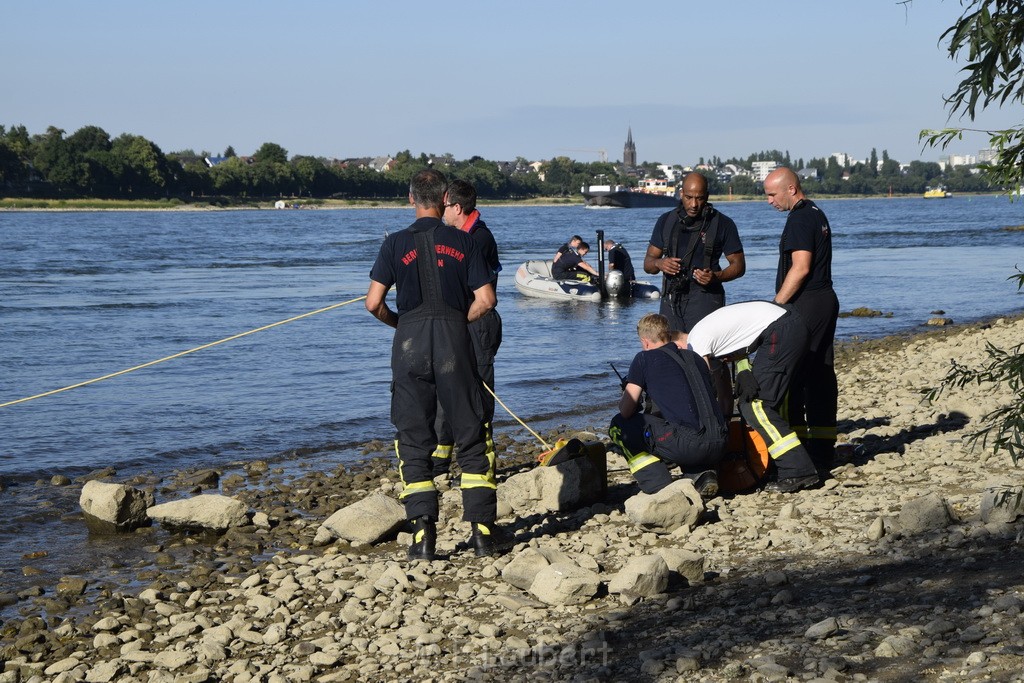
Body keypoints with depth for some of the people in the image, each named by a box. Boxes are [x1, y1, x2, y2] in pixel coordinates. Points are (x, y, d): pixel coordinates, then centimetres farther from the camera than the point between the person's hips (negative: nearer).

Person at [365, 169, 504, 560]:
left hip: (410, 340, 0)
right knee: (471, 437, 9)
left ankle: (423, 534, 0)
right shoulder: (463, 241, 4)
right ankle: (482, 532, 7)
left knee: (413, 441, 7)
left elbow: (374, 303, -4)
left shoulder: (396, 244, 3)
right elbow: (486, 300, -1)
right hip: (454, 339, 0)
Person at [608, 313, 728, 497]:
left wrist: (623, 401, 29)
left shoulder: (644, 359, 6)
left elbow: (626, 412, 6)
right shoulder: (694, 358, 23)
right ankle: (703, 474, 12)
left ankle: (660, 488, 1)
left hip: (689, 444, -6)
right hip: (719, 446, 6)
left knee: (619, 426, 14)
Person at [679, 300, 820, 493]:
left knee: (754, 405, -7)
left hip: (781, 331, -10)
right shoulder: (705, 329, 23)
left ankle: (799, 471, -12)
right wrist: (743, 372, 5)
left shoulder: (696, 341, -4)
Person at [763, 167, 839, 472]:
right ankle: (823, 452, 15)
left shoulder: (800, 219, -14)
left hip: (806, 305, -10)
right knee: (821, 376, 10)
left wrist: (776, 304, -17)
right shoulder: (818, 214, 18)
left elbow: (801, 267, -20)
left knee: (791, 375, -7)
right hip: (826, 299, 10)